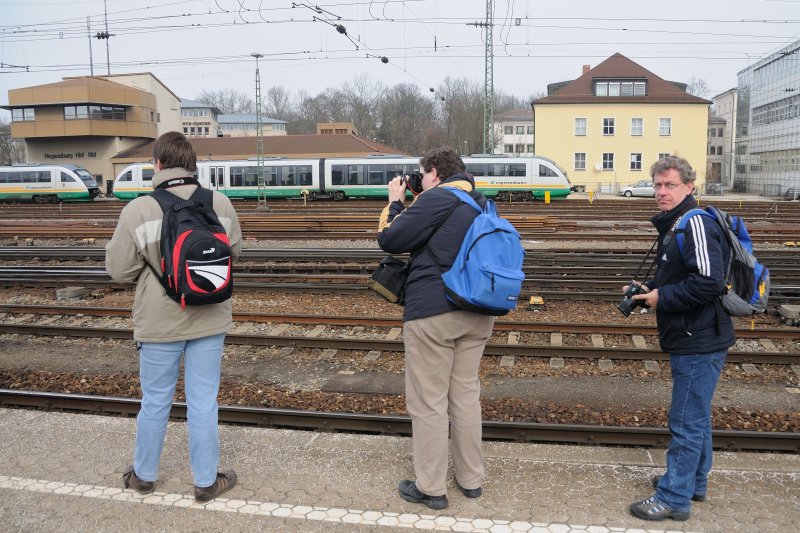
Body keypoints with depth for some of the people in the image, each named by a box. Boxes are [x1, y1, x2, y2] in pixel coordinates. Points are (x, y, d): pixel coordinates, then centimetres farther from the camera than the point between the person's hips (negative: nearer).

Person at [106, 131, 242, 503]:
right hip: (208, 319, 1)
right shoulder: (220, 203, -7)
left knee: (155, 401, 16)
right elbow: (234, 250, 9)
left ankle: (144, 474, 36)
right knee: (203, 401, 11)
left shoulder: (138, 210, -14)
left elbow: (120, 269, -7)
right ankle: (206, 480, 23)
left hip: (160, 322, -1)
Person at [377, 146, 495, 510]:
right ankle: (471, 479, 26)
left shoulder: (436, 198, -11)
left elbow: (389, 240, -8)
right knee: (467, 394, 16)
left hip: (433, 312, -8)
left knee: (428, 402, 3)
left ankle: (431, 488, 13)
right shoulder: (481, 203, 15)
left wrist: (395, 203, 8)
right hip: (477, 311, 8)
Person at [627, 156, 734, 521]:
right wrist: (648, 290, 6)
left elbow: (709, 282, -28)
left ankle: (674, 498, 10)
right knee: (696, 416, 21)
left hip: (699, 343, -11)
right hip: (692, 340, 11)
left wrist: (662, 298, -18)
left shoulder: (695, 223, -18)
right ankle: (694, 482, 36)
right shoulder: (675, 225, 14)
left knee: (686, 422, -1)